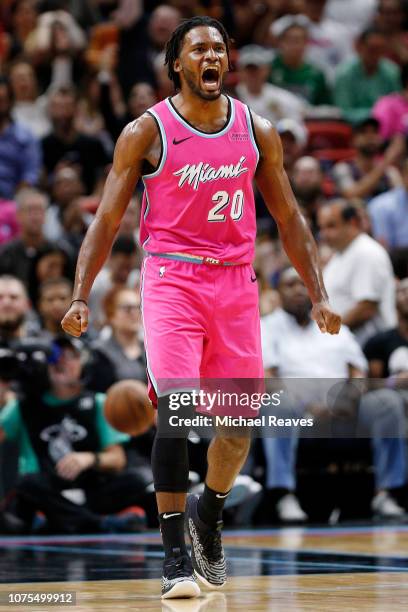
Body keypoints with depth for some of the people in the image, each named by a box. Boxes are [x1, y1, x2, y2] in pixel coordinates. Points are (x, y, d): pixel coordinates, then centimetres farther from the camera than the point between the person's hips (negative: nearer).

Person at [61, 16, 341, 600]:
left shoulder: (257, 132, 6)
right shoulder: (146, 131, -3)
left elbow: (288, 217, 13)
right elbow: (106, 220, -2)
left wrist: (319, 295, 8)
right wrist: (81, 296, -12)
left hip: (236, 283, 4)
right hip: (171, 280, -4)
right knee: (175, 409, -16)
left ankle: (208, 513, 35)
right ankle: (175, 557, -10)